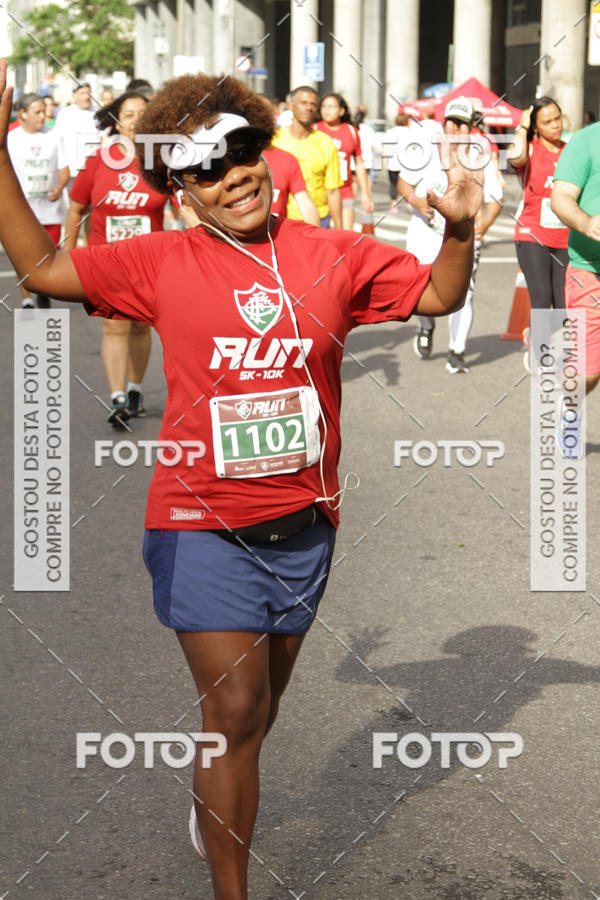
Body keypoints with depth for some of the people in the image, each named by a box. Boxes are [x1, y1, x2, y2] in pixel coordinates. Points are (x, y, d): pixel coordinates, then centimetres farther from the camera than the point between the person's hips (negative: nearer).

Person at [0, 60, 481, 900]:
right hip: (204, 524, -3)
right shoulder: (161, 262, -3)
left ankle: (217, 807, 49)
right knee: (234, 711, -8)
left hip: (302, 524, 3)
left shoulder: (332, 256, 1)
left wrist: (458, 228, -11)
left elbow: (439, 297, 9)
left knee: (259, 710, 19)